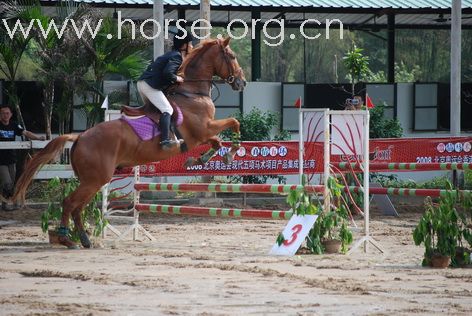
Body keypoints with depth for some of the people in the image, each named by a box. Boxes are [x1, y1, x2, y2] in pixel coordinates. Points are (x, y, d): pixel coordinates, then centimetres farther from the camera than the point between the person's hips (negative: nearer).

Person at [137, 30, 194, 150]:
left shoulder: (171, 54, 21)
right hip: (150, 85, -10)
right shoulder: (177, 57, -9)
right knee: (167, 110, -18)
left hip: (142, 83, 10)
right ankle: (165, 141, -34)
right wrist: (178, 79, -9)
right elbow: (167, 73, -26)